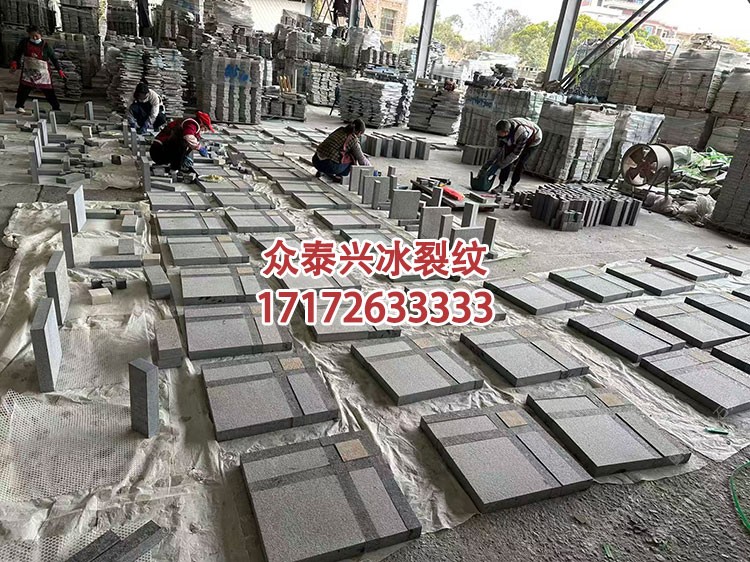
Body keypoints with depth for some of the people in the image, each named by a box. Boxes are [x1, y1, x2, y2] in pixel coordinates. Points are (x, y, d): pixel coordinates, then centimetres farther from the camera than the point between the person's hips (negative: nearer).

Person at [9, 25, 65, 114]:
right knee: (24, 89, -2)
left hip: (42, 73, -2)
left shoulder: (45, 45, -5)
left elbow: (54, 58, 1)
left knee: (49, 91, -1)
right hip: (28, 71, 2)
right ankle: (19, 106, 8)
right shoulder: (24, 42, 1)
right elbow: (17, 53, 10)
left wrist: (59, 70, -3)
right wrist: (14, 63, -1)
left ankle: (56, 108, 7)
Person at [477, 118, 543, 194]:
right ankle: (501, 185, -11)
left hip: (533, 139, -5)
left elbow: (516, 153, -35)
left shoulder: (522, 133, -45)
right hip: (516, 140, 5)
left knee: (520, 163, -14)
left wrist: (499, 165, -33)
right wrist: (486, 166, -18)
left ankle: (512, 186, -2)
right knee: (507, 157, -11)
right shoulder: (502, 131, -27)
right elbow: (499, 149, -16)